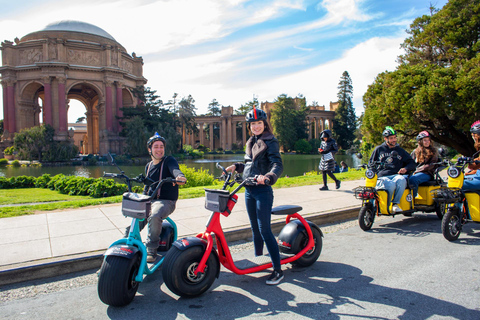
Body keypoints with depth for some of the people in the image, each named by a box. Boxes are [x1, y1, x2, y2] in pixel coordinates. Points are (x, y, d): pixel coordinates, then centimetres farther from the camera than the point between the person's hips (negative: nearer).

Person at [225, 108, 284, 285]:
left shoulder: (270, 142, -8)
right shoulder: (250, 143, 15)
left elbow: (278, 165, -22)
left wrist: (267, 177, -40)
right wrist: (236, 167, 10)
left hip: (263, 191, -7)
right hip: (249, 191, 7)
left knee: (265, 230, -8)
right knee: (255, 228, 16)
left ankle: (278, 270, 2)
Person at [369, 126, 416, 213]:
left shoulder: (400, 150, 24)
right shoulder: (379, 149, 18)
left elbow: (412, 163, 23)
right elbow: (371, 163, 21)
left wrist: (406, 168, 1)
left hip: (396, 175, 2)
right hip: (382, 177, -2)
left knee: (401, 180, -38)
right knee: (391, 185, -38)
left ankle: (395, 203, -27)